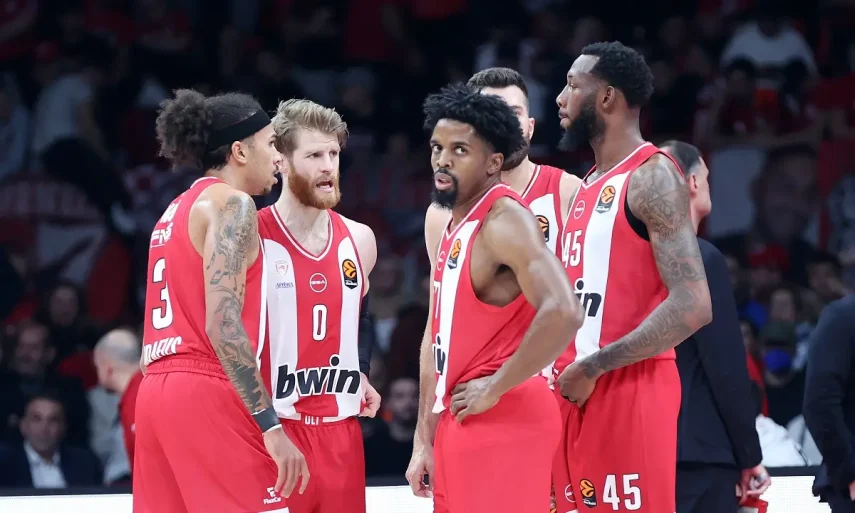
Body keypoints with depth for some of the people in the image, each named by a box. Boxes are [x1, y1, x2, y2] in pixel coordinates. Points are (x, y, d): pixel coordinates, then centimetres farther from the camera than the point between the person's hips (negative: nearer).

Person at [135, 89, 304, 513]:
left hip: (158, 393, 9)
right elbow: (223, 324, -17)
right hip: (207, 396, -9)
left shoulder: (176, 211, 22)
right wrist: (271, 426, -20)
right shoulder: (231, 204, -6)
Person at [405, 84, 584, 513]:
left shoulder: (505, 221, -14)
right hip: (458, 419, 10)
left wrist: (495, 388, -19)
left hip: (502, 418, -10)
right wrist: (425, 439, 18)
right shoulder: (444, 228, 16)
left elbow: (563, 313, -28)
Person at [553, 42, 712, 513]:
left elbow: (692, 306, -19)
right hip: (579, 393, 9)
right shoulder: (588, 187, 18)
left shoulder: (651, 177, -10)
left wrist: (594, 367, -18)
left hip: (631, 390, -9)